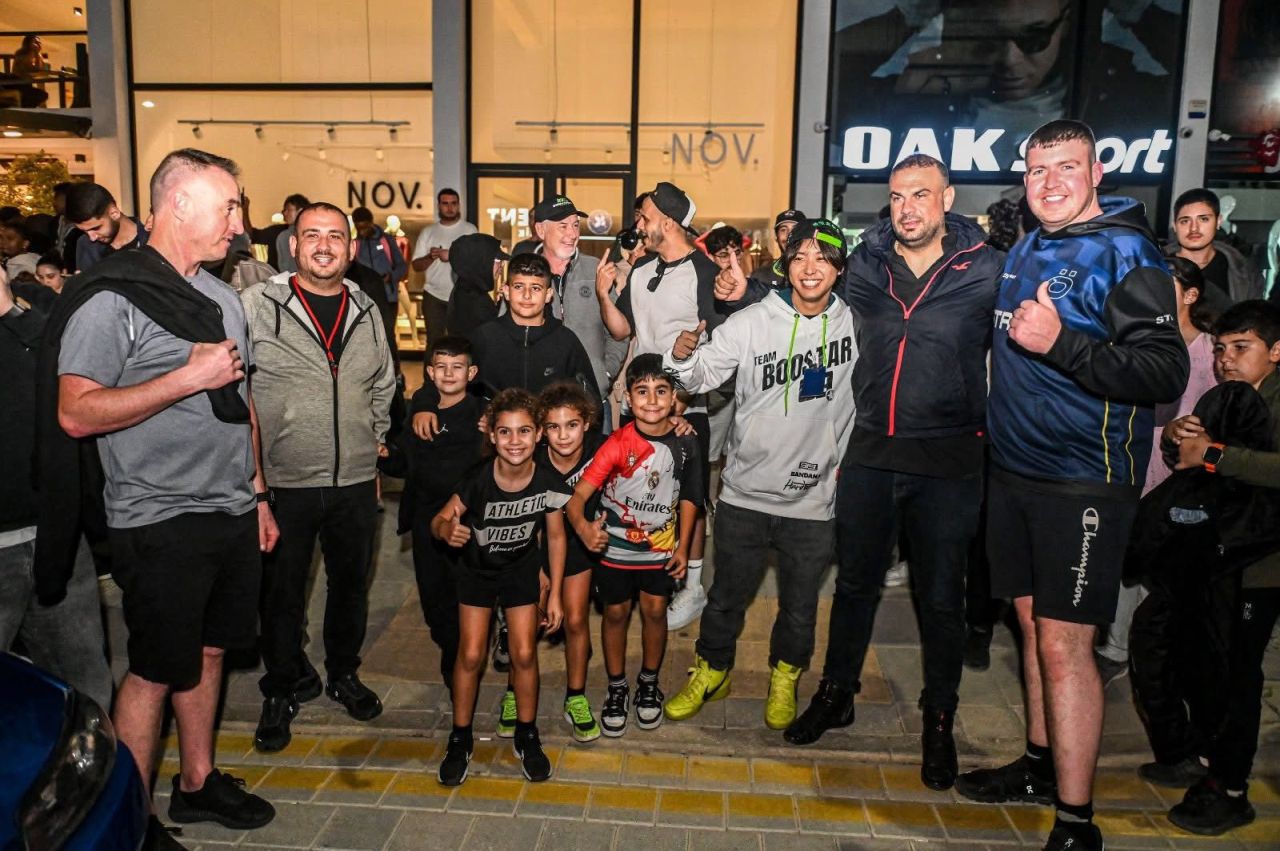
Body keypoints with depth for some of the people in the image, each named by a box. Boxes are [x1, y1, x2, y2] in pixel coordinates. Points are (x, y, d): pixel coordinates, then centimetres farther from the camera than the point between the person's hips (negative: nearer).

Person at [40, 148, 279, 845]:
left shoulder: (221, 297, 12)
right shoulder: (111, 298, -13)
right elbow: (76, 413, -19)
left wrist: (258, 494, 17)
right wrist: (188, 376, -23)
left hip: (232, 513, 7)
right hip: (160, 522, -7)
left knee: (208, 649, 17)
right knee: (155, 671, 4)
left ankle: (197, 783, 33)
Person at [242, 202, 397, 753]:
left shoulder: (366, 311, 7)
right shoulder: (256, 305, -7)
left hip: (355, 480, 4)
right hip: (284, 480, -4)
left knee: (351, 582, 17)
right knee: (282, 590, 9)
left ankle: (344, 674, 38)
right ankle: (284, 688, 31)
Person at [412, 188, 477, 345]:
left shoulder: (469, 229, 2)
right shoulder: (427, 232, 9)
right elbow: (416, 265, 6)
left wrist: (452, 255, -18)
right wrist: (430, 256, -14)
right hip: (433, 296, 2)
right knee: (433, 341, 7)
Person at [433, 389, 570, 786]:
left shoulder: (549, 484, -23)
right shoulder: (478, 481, -29)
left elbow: (555, 536, -9)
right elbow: (440, 519, -18)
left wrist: (555, 593, -3)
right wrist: (447, 530, -44)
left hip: (522, 570, 1)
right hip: (477, 570, -1)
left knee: (524, 654, -1)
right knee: (470, 655, -1)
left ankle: (526, 735, 21)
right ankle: (460, 738, 20)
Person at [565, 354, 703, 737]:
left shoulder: (685, 443, -11)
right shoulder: (618, 444, -22)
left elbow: (688, 498, 2)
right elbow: (579, 494, -27)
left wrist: (682, 546, 2)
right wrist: (583, 526, -47)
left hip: (661, 546, 2)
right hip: (614, 546, -2)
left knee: (655, 611, 11)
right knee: (616, 613, 11)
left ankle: (649, 683, 34)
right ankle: (616, 688, 30)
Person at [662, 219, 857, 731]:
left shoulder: (854, 324, -3)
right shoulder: (752, 323, -7)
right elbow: (702, 376, -9)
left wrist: (846, 460, 5)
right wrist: (683, 356, -29)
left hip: (814, 497, 1)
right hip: (745, 492, -1)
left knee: (800, 603, 18)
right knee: (728, 596, 14)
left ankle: (784, 680, 42)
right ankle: (711, 674, 38)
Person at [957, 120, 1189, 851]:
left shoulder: (1124, 254, -9)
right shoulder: (1025, 251, 12)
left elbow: (1167, 376, -18)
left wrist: (1061, 343, -27)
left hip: (1085, 483, -7)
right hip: (1015, 472, 7)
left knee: (1064, 644, -6)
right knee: (1033, 625, 16)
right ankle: (1042, 764, 33)